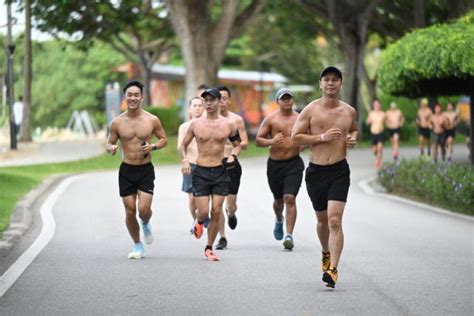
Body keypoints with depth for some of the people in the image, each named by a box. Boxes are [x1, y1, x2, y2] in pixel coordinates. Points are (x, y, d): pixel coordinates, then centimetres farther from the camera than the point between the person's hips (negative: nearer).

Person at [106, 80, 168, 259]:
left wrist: (153, 146, -13)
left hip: (146, 170, -1)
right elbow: (109, 144, 7)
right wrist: (111, 148, -17)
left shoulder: (152, 120, -4)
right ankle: (138, 246, 22)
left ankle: (146, 225, 25)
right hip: (126, 170, 1)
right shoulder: (117, 122, -2)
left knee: (144, 209, -13)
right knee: (130, 211, 3)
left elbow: (164, 139, 8)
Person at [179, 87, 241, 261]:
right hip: (201, 172, -1)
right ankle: (199, 221, 32)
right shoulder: (195, 124, 0)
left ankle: (209, 248, 12)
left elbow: (237, 144, 15)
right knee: (204, 212, -7)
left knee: (216, 212, -1)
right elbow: (183, 146, 10)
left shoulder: (228, 125, 1)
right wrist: (185, 160, -8)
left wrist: (233, 156, -5)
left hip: (220, 172, 1)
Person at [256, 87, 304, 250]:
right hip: (274, 163, 1)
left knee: (290, 198, -15)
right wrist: (271, 141, -19)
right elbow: (258, 140, 0)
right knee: (278, 199, 16)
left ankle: (289, 235, -14)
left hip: (294, 163, -1)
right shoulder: (271, 119, 0)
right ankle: (279, 220, 50)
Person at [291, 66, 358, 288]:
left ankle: (333, 268, -18)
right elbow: (295, 137, -5)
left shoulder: (349, 111, 6)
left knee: (335, 221, -15)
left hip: (339, 171, 0)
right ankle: (326, 253, 44)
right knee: (322, 220, 16)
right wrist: (322, 137, -15)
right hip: (316, 170, 0)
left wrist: (353, 139, 3)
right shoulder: (311, 110, -3)